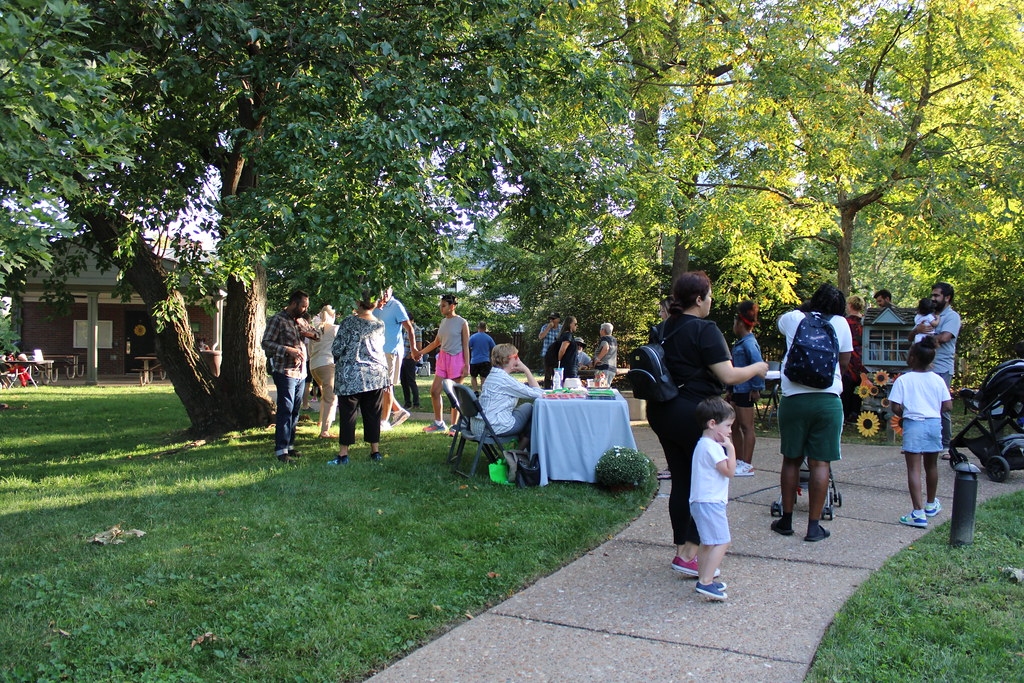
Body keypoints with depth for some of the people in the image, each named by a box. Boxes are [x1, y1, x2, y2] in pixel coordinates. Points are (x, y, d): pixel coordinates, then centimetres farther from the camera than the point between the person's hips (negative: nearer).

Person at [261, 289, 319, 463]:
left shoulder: (301, 321, 17)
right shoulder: (277, 319, -6)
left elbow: (317, 335, 28)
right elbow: (266, 343, -11)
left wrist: (309, 333, 4)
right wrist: (288, 350, -21)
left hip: (300, 372, 8)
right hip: (285, 372, -8)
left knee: (295, 411, 10)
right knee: (285, 411, -10)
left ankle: (289, 445, 18)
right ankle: (281, 450, -8)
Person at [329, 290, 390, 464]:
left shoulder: (349, 322, -7)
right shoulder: (380, 324, 4)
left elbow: (337, 348, -5)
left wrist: (338, 360, 14)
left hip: (350, 375, -4)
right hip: (376, 373, 4)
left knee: (347, 414, 1)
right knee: (373, 415, 10)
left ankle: (343, 454, 2)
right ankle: (375, 451, 14)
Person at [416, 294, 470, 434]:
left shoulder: (462, 323, -6)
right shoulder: (443, 322, 12)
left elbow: (466, 346, -7)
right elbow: (436, 342, 21)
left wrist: (466, 365, -13)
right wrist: (421, 352, 17)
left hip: (457, 359, -7)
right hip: (443, 359, 7)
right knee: (434, 391, 3)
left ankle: (454, 425, 8)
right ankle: (438, 423, 15)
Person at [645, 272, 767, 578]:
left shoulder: (662, 329, 9)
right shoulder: (705, 330, -14)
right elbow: (729, 376, -16)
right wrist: (756, 368, 0)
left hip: (661, 412, 8)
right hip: (694, 413, -7)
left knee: (681, 481, 14)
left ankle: (682, 550, 20)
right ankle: (689, 554, 2)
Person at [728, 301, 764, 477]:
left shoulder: (749, 343, -16)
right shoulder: (741, 343, 14)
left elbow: (759, 365, -25)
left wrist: (757, 388, -22)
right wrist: (730, 390, 20)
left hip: (745, 391, -10)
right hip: (737, 390, 10)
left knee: (746, 427, -3)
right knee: (734, 426, 15)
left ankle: (747, 465, 3)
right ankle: (739, 461, 24)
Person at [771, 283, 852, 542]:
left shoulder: (793, 319, 7)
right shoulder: (840, 323, 4)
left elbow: (781, 321, 32)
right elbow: (845, 362, 10)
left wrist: (807, 307, 37)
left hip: (794, 398, 1)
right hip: (828, 400, -1)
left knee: (791, 460, 11)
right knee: (820, 462, 1)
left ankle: (786, 520, 19)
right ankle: (814, 526, 5)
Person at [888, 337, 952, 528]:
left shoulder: (903, 380, -8)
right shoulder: (938, 380, 4)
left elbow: (896, 408, -12)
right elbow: (948, 406, 2)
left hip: (913, 425, -4)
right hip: (935, 424, 5)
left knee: (914, 468, -5)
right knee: (931, 465, 21)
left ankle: (918, 512, -16)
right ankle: (930, 504, 39)